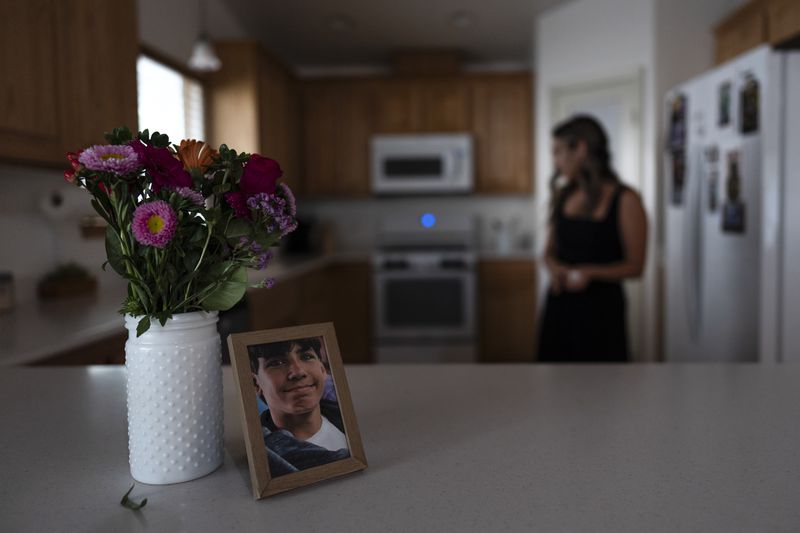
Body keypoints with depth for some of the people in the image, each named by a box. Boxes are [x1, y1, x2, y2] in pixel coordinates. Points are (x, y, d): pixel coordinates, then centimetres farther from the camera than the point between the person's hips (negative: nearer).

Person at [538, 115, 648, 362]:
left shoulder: (625, 200, -8)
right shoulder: (562, 195, 7)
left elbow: (635, 266, -6)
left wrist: (591, 272, -20)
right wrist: (556, 268, -8)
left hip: (601, 307, -4)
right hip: (560, 304, 4)